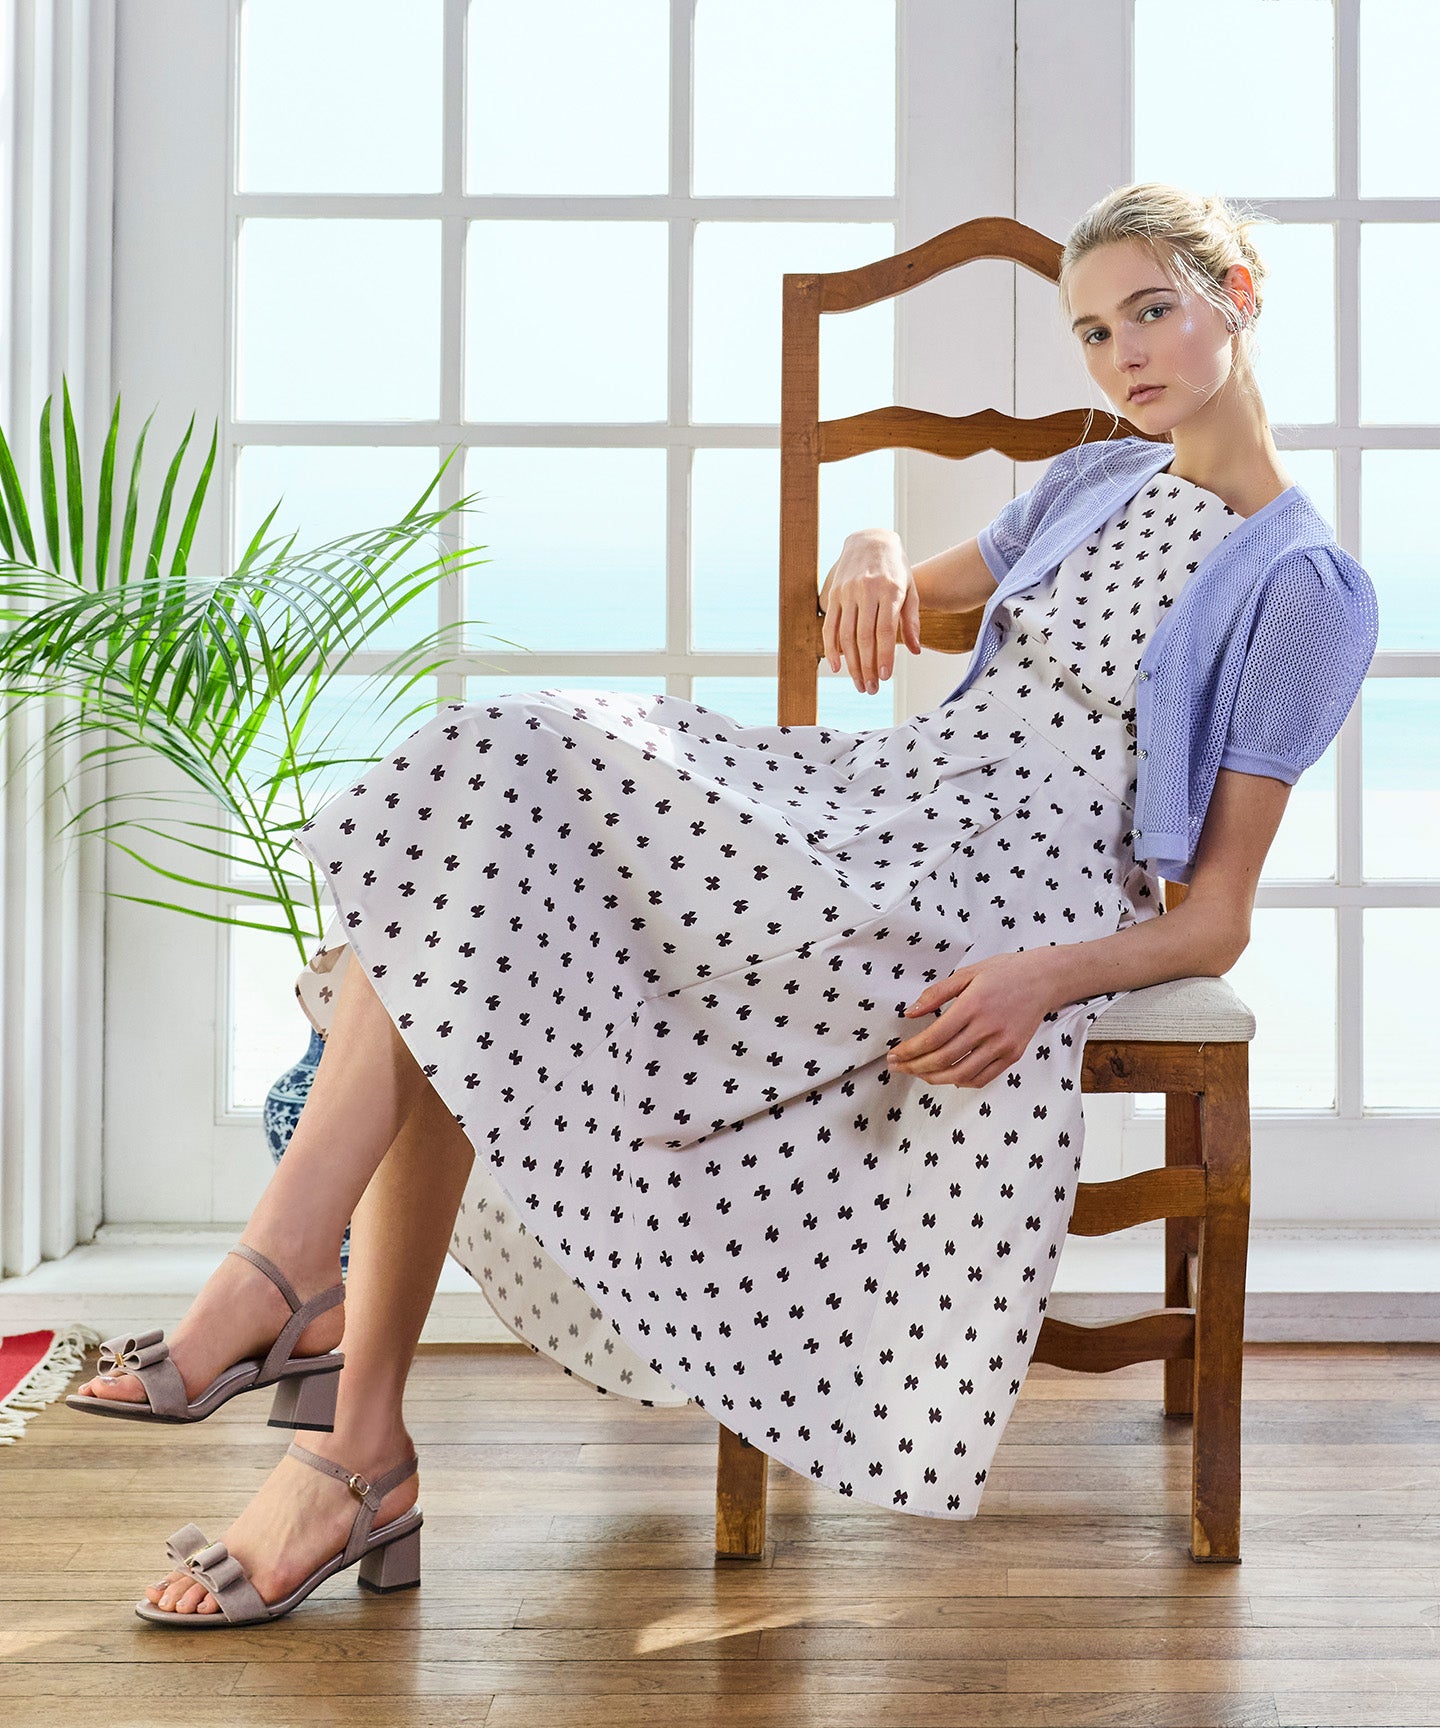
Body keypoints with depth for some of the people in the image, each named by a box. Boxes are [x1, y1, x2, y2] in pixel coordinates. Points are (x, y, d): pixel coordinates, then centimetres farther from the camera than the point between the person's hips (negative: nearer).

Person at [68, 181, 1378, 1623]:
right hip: (864, 797, 8)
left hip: (1008, 902, -7)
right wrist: (873, 558, 9)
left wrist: (1054, 975, -23)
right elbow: (910, 597, 34)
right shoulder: (1096, 483, 21)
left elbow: (1217, 920, -4)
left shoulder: (1307, 589, 0)